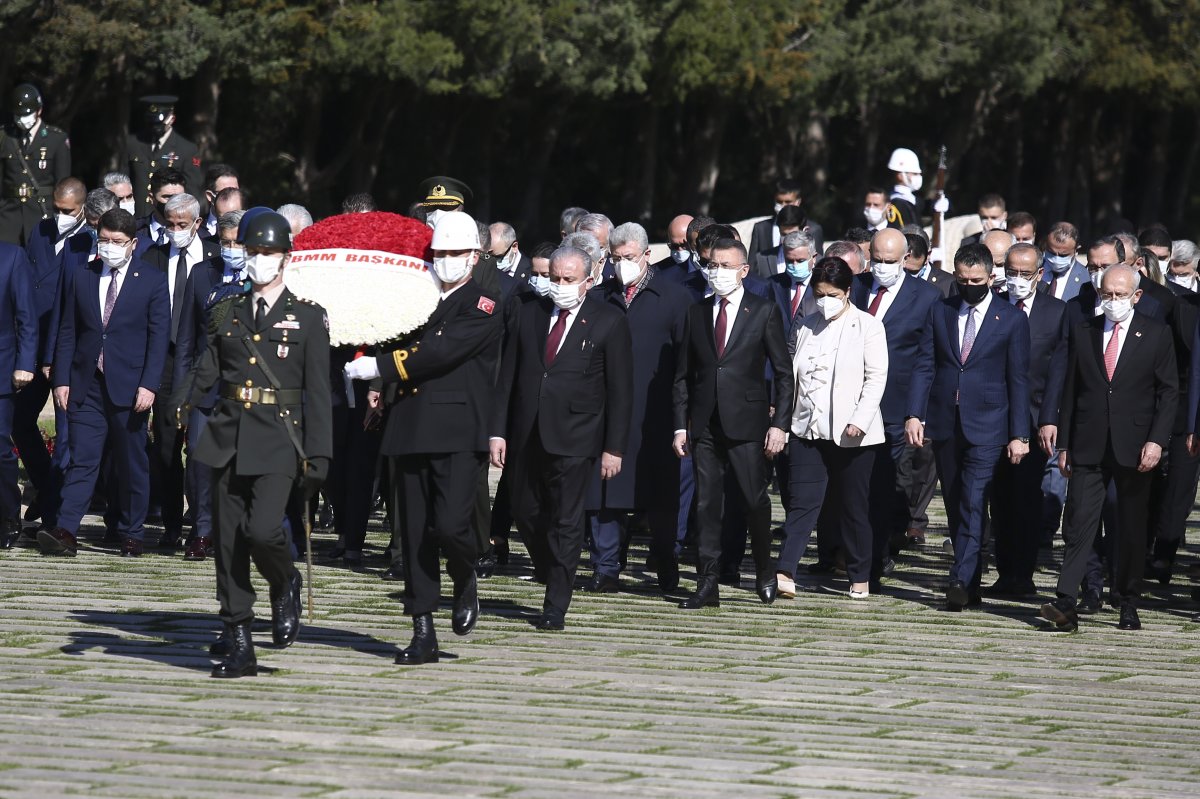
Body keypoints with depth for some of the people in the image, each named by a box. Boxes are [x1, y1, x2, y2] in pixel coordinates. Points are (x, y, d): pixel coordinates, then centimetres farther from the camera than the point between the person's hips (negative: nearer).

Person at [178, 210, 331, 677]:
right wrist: (181, 403, -12)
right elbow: (207, 371, 9)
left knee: (263, 529, -20)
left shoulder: (308, 318, 3)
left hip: (279, 440, -4)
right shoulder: (225, 313, 13)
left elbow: (317, 392, 0)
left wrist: (318, 456, -6)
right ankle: (237, 644, 8)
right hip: (228, 439, 4)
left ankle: (284, 585, 14)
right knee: (228, 542, 2)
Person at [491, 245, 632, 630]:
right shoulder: (529, 314, 8)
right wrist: (498, 431, 2)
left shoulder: (609, 323, -3)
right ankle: (553, 578, 32)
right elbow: (508, 376, 9)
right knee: (525, 512, 9)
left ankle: (555, 608, 3)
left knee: (566, 522, -2)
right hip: (528, 435, 4)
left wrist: (614, 447, -7)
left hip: (574, 438, -4)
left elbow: (621, 391, -3)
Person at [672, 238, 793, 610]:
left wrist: (780, 424, -7)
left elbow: (784, 373, 0)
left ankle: (765, 575, 22)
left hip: (747, 423, -3)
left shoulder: (765, 312, 0)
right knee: (706, 505, 2)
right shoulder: (696, 313, 10)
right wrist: (680, 425, 5)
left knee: (755, 501, 2)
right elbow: (683, 375, 12)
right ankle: (707, 585, 4)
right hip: (705, 424, 3)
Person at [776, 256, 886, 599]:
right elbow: (792, 375, 15)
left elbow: (876, 378, -6)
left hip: (851, 433, -3)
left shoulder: (867, 327, -1)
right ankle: (785, 573, -17)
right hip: (807, 429, 3)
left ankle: (860, 578, 16)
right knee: (802, 501, -7)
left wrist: (859, 420, -16)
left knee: (853, 506, 5)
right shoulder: (806, 326, 13)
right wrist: (785, 419, 6)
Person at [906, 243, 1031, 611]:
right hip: (944, 424, 4)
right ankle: (971, 583, 16)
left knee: (973, 505, -13)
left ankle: (961, 582, -15)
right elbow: (925, 366, 6)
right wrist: (915, 414, -6)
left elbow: (1018, 380, 0)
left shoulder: (1011, 319, 0)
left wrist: (1019, 435, -4)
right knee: (955, 507, 8)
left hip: (986, 427, -4)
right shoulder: (940, 312, 9)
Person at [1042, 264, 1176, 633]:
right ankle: (1066, 604, -15)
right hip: (1088, 447, 1)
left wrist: (1156, 440, -10)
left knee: (1132, 527, 7)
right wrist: (1064, 444, 6)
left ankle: (1128, 605, 17)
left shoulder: (1156, 334, 2)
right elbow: (1070, 391, 11)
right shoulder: (1083, 332, 9)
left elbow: (1168, 392, 1)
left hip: (1134, 448, -1)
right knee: (1079, 523, -8)